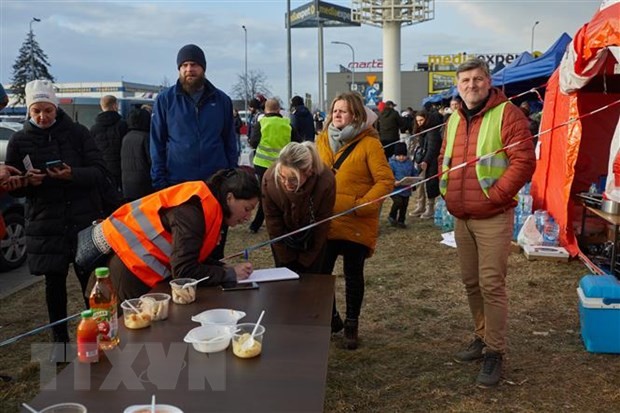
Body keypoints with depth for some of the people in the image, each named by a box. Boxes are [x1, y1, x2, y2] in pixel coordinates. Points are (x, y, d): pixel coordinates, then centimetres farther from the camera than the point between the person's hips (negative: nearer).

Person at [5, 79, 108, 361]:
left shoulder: (77, 133, 1)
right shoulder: (19, 141, 5)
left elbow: (99, 171, -4)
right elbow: (13, 187, 6)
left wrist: (73, 175, -22)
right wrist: (26, 182, -16)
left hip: (84, 219, -1)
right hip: (45, 224, 1)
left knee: (90, 279, -2)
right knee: (54, 282, 8)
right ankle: (60, 340, 23)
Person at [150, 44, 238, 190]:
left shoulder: (222, 100, 6)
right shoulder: (165, 100, 2)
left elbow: (230, 143, 10)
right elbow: (157, 144, 2)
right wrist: (159, 183, -4)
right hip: (176, 183, -1)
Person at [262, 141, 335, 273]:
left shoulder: (326, 181, -34)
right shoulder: (270, 178, -30)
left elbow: (322, 224, -18)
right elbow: (272, 220, -14)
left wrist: (307, 258, -8)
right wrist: (286, 257, -8)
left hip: (312, 240, -1)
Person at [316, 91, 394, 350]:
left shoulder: (369, 143, -8)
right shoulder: (322, 140, 8)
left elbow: (386, 180, -12)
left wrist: (363, 204, -19)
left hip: (355, 225, -4)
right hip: (324, 222, 4)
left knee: (353, 275, 10)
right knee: (320, 272, 8)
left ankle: (351, 326, 28)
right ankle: (331, 319, 31)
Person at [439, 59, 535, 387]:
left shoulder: (507, 114, -9)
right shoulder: (454, 120, 12)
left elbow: (524, 161, -16)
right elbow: (444, 159, 24)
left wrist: (494, 195, -17)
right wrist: (448, 193, 9)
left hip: (492, 217, -7)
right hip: (461, 218, 7)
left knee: (491, 284, -5)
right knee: (471, 282, 14)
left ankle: (495, 352, 6)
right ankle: (481, 338, 29)